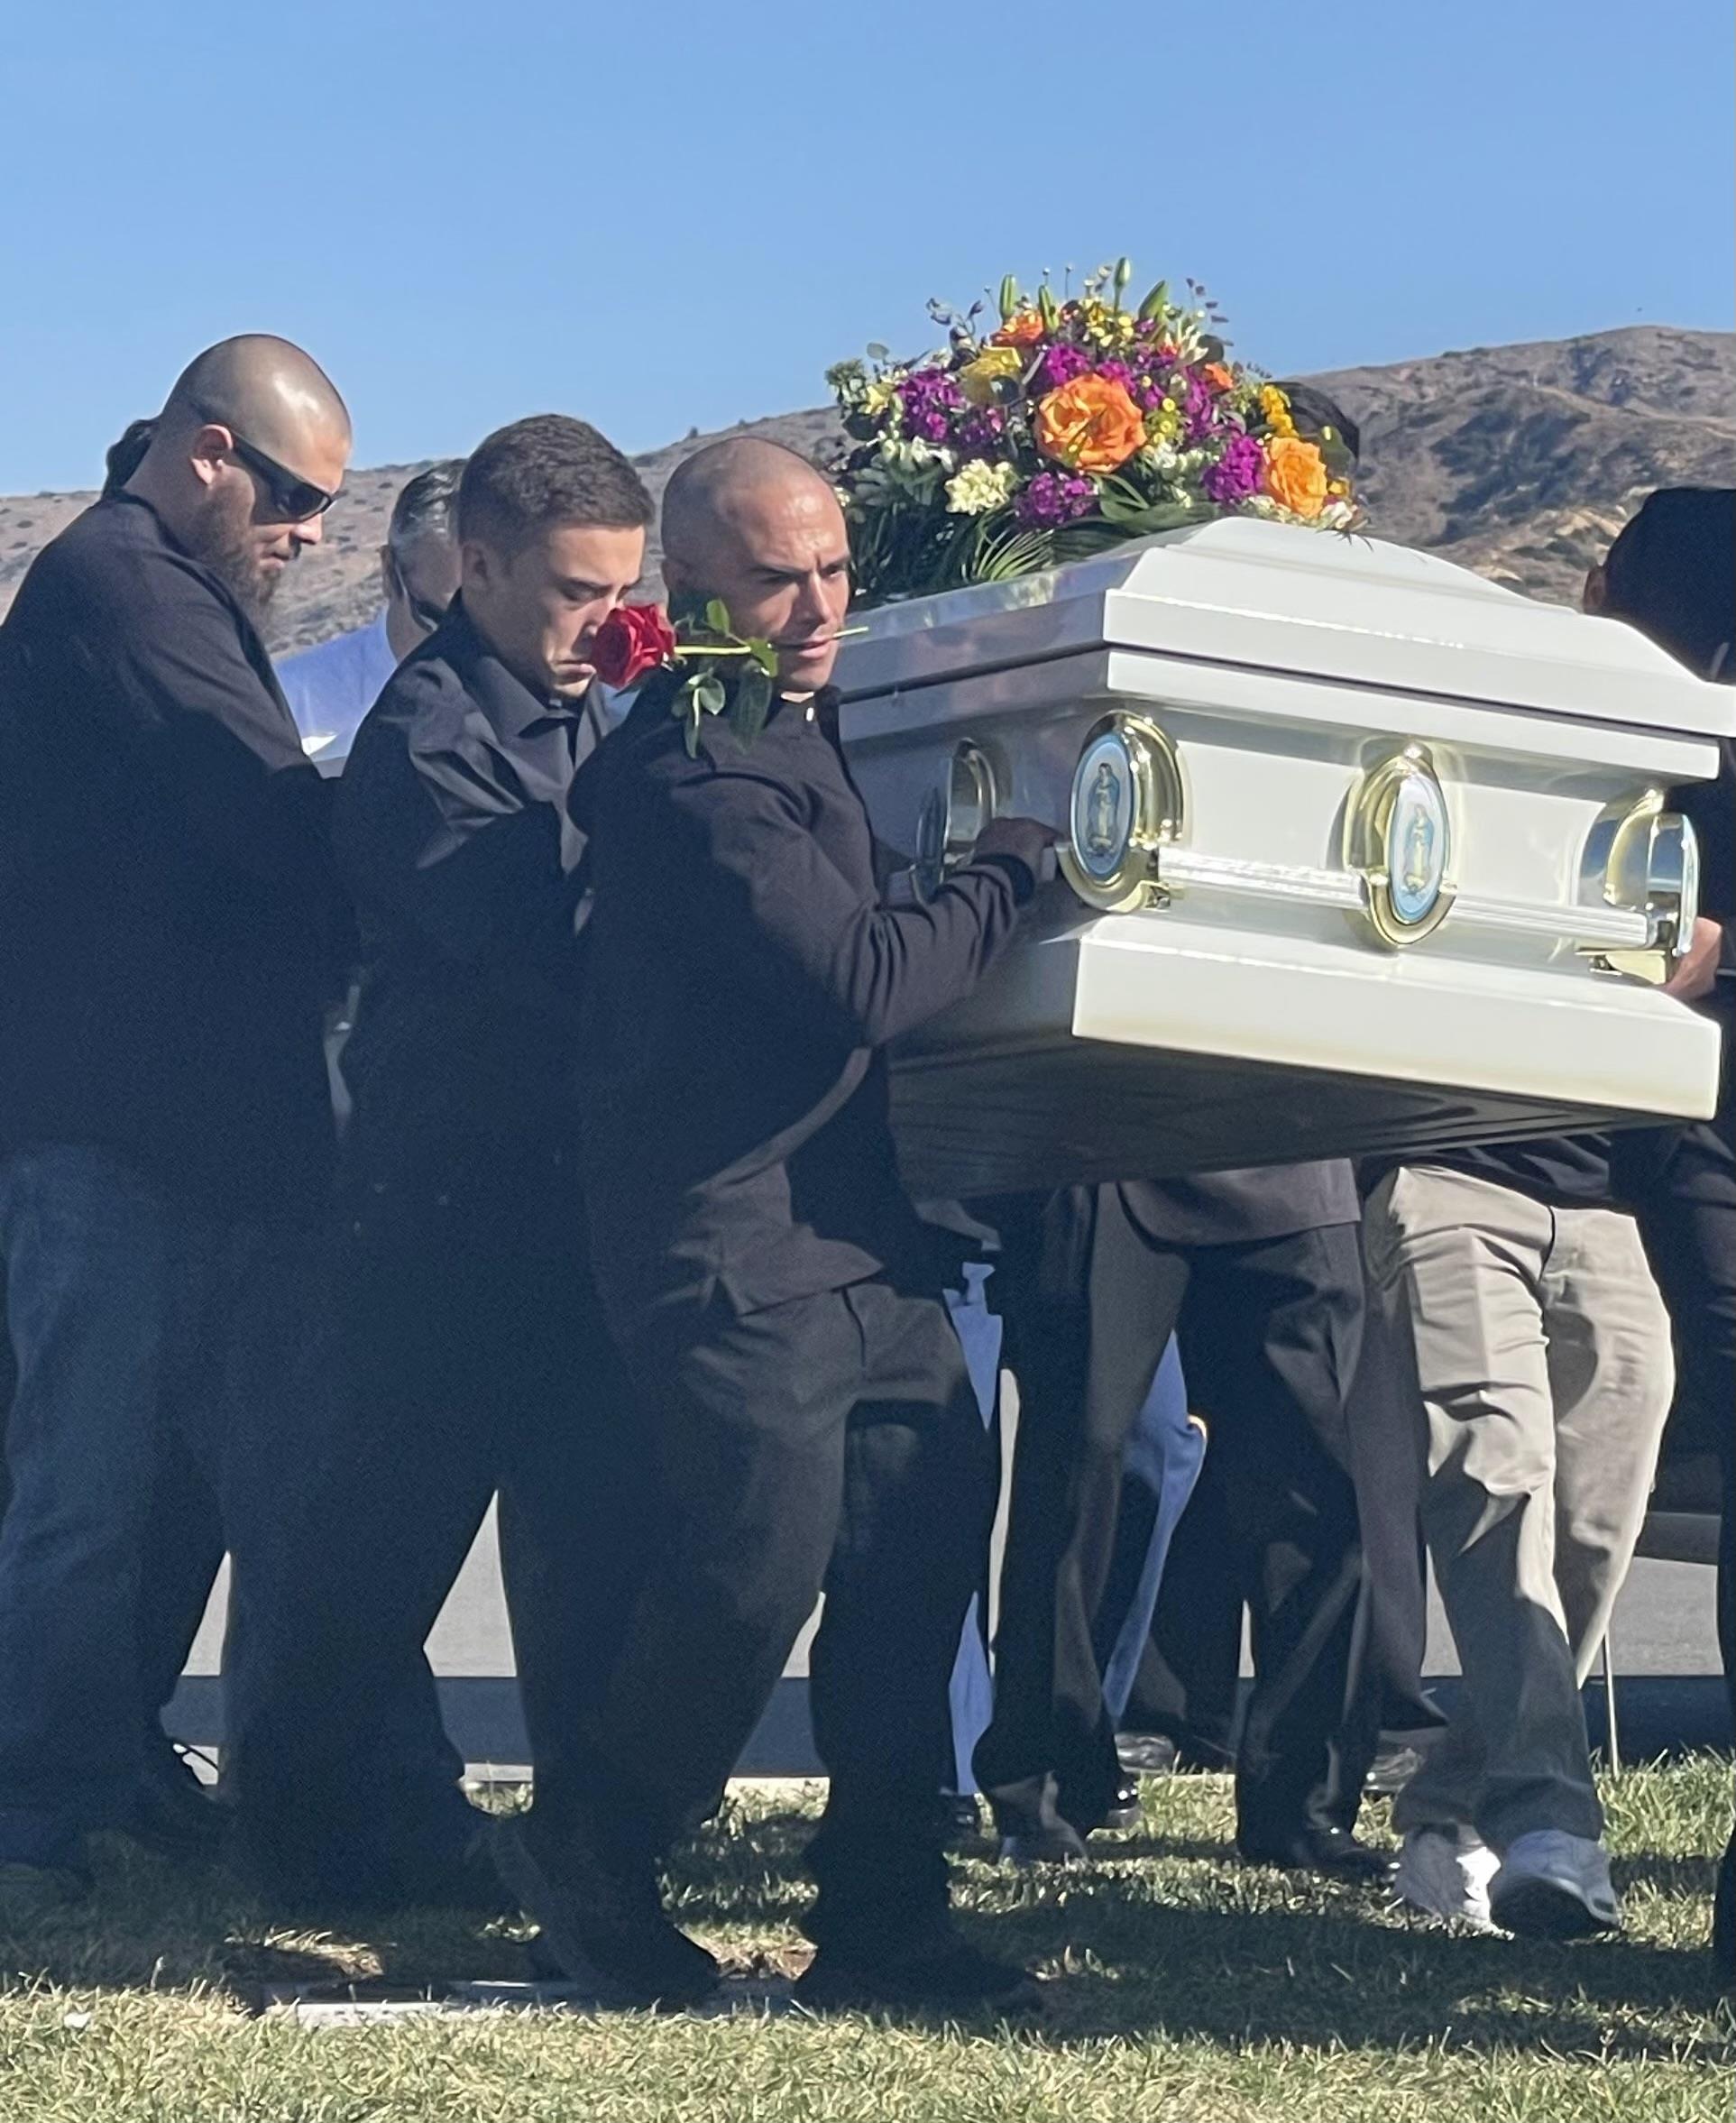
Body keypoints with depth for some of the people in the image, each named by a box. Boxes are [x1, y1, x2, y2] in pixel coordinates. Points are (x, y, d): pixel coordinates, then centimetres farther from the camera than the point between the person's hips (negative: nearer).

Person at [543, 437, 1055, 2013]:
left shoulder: (802, 733, 14)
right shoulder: (698, 776, -18)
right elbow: (865, 982, -22)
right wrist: (1018, 863, -10)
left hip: (856, 1226, 9)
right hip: (739, 1244, -9)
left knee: (923, 1544, 5)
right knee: (759, 1569, -8)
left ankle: (882, 1920, 11)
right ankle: (601, 1869, 13)